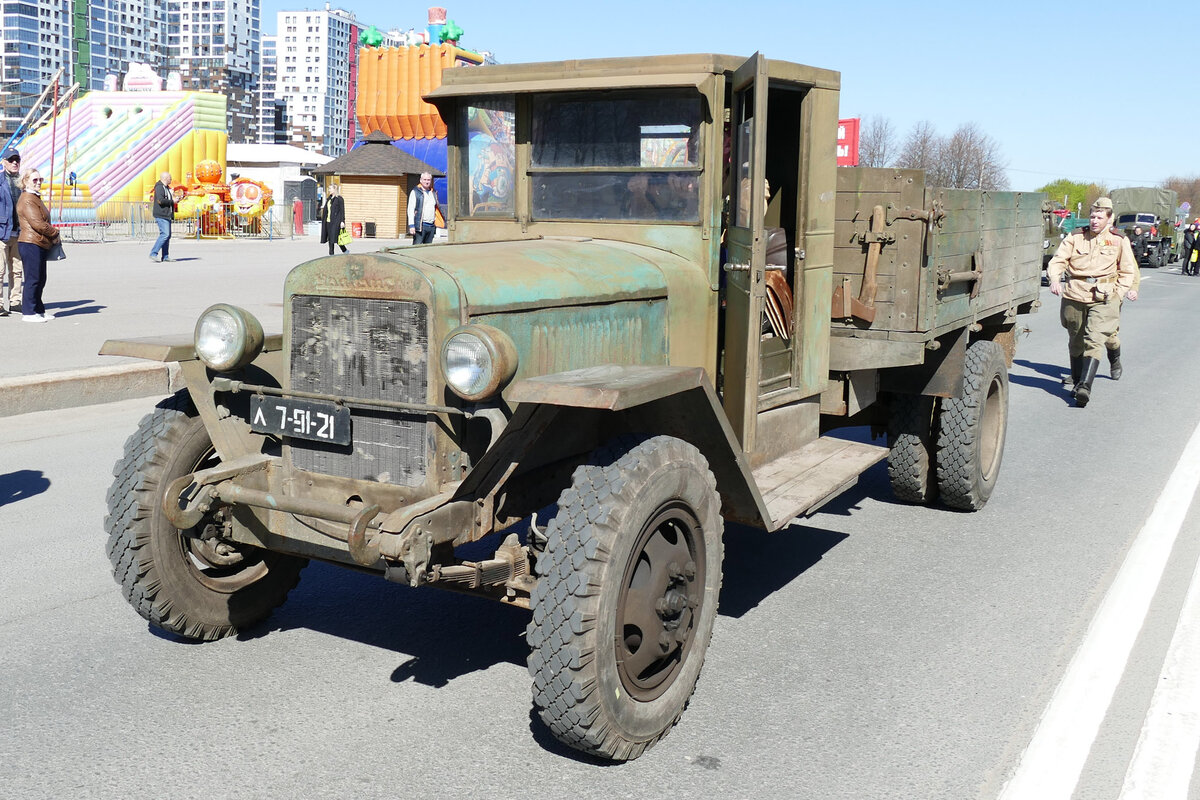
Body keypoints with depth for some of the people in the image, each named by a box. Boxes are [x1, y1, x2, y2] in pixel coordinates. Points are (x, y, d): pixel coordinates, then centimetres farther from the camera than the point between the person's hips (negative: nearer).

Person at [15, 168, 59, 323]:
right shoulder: (27, 200, -13)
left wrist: (53, 235, 11)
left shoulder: (35, 198, 21)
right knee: (33, 279, -7)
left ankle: (38, 310, 21)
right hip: (31, 244, -10)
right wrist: (55, 234, -8)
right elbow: (37, 223, -19)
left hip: (40, 245, 10)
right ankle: (29, 312, -1)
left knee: (40, 279, 14)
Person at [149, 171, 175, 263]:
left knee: (167, 235, 8)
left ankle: (165, 257, 10)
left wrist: (171, 195, 12)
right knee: (165, 234, -17)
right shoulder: (159, 187, -11)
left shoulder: (167, 188, 19)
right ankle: (153, 254, -15)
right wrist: (172, 201, -13)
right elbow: (160, 200, -23)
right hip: (161, 215, -10)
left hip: (167, 215, 10)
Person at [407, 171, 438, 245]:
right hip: (420, 226, -5)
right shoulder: (415, 192, 1)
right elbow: (410, 209, -4)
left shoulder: (434, 193, 18)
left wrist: (436, 225, 16)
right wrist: (411, 225, -14)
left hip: (431, 227, 5)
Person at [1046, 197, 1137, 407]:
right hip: (1074, 295, 2)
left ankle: (1085, 386, -25)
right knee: (1075, 341, 11)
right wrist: (1054, 279, -17)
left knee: (1094, 340, -16)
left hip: (1103, 298, -2)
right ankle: (1077, 382, 28)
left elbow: (1128, 271, 14)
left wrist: (1117, 295, 3)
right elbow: (1058, 260, 3)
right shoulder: (1075, 238, 9)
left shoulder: (1119, 241, 9)